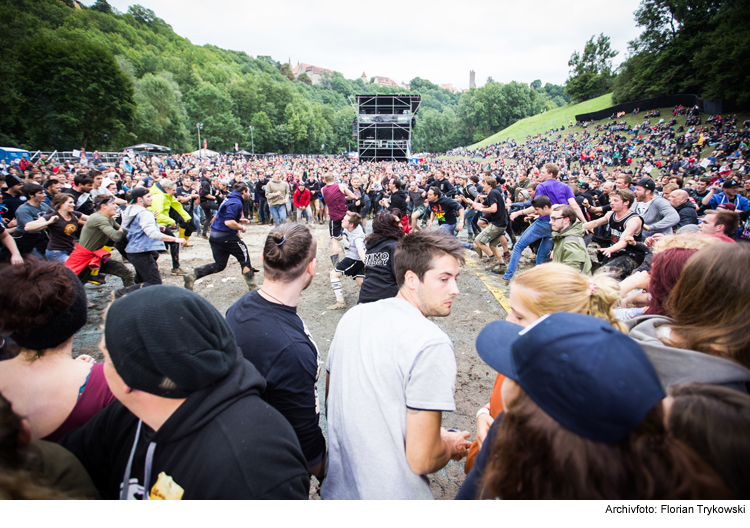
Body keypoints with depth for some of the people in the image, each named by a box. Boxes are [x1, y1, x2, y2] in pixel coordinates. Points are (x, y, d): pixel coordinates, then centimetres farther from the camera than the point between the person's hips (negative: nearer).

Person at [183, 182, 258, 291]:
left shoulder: (230, 199, 15)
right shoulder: (236, 203, -16)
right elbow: (229, 222, -26)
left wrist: (240, 220, 18)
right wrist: (241, 227, -11)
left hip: (215, 236, 9)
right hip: (227, 237, -9)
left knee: (219, 265, 13)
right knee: (245, 259, 6)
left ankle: (194, 274, -1)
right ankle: (252, 286, 13)